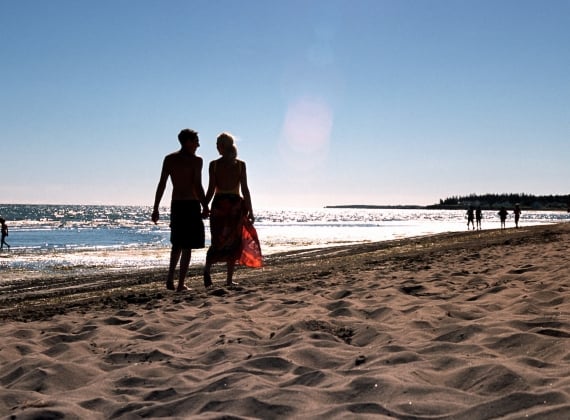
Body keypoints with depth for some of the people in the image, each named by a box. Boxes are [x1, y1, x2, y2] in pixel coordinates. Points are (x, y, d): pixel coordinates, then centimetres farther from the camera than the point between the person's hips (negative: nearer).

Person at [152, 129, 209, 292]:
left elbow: (161, 185, 2)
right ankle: (181, 284, 0)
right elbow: (197, 186, -15)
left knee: (177, 243, 20)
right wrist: (205, 207, -8)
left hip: (175, 205, 5)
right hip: (191, 205, -5)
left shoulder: (169, 159, 6)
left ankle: (170, 278, 9)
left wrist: (155, 209, 4)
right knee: (187, 246, 0)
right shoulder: (196, 160, -8)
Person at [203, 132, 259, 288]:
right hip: (236, 204, 0)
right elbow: (245, 189, -3)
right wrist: (250, 211, 1)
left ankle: (207, 268, -13)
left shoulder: (214, 164, -2)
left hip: (219, 204, 0)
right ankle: (229, 279, 10)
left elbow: (211, 189, -4)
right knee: (233, 243, 8)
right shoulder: (241, 164, -1)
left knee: (218, 241, 10)